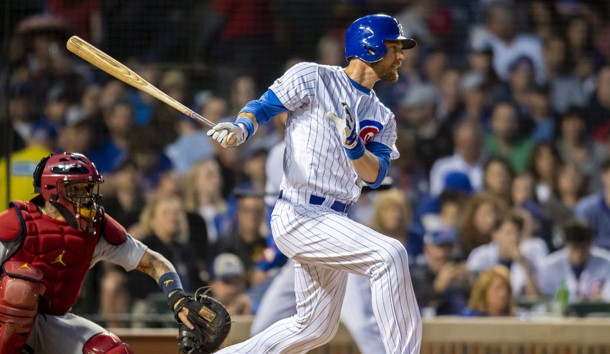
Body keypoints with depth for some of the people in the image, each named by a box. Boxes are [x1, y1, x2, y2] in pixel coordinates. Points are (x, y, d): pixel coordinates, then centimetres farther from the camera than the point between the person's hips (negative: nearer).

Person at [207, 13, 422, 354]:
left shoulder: (383, 119, 16)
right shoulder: (312, 77, 0)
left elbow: (374, 175, 2)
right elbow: (262, 107, 1)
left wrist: (354, 144, -17)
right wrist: (242, 127, -21)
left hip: (335, 223, 8)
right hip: (299, 215, -8)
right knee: (390, 254, -26)